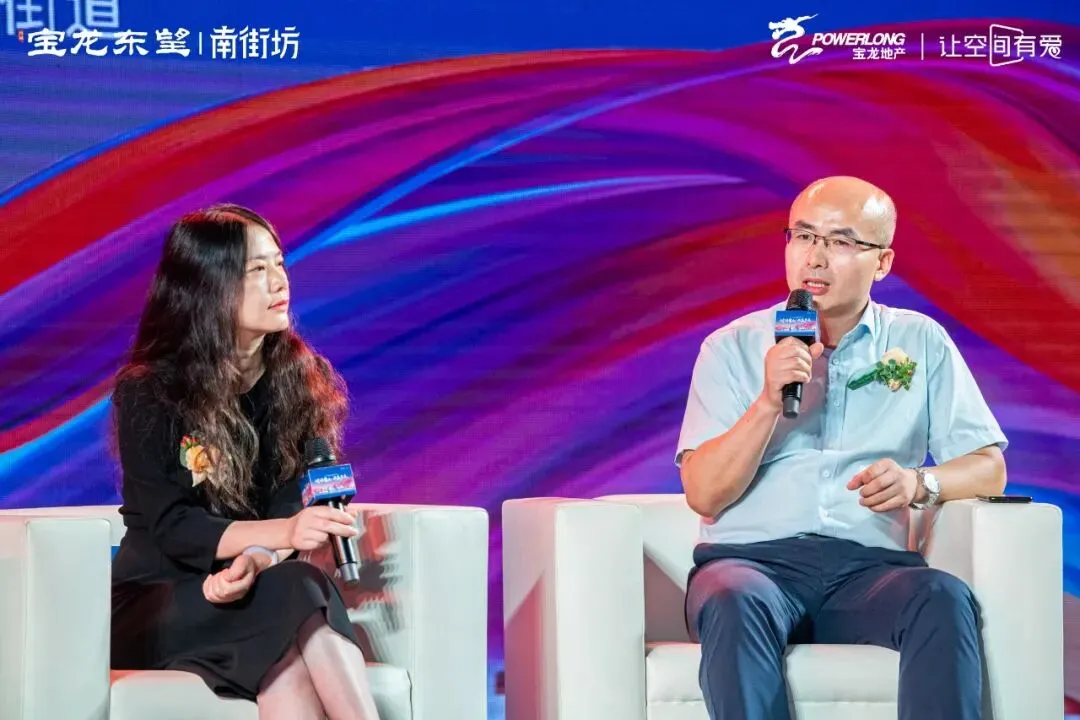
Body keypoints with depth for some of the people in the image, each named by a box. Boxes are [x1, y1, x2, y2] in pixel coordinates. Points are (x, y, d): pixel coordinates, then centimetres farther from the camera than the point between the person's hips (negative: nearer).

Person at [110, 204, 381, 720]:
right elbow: (170, 527, -13)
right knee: (295, 594, -34)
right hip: (158, 602, -3)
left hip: (240, 592, 3)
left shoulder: (302, 381, 5)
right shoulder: (147, 393, -6)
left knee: (287, 653, -35)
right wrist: (280, 532, -29)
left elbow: (293, 504, -3)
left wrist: (255, 560, -27)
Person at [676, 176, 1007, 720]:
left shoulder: (921, 343, 14)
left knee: (946, 599, -32)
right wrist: (768, 402, -13)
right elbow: (703, 495, 1)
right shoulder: (732, 348, 10)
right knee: (737, 604, -36)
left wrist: (920, 483, -12)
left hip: (869, 565, 1)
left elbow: (988, 469, 10)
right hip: (752, 558, -1)